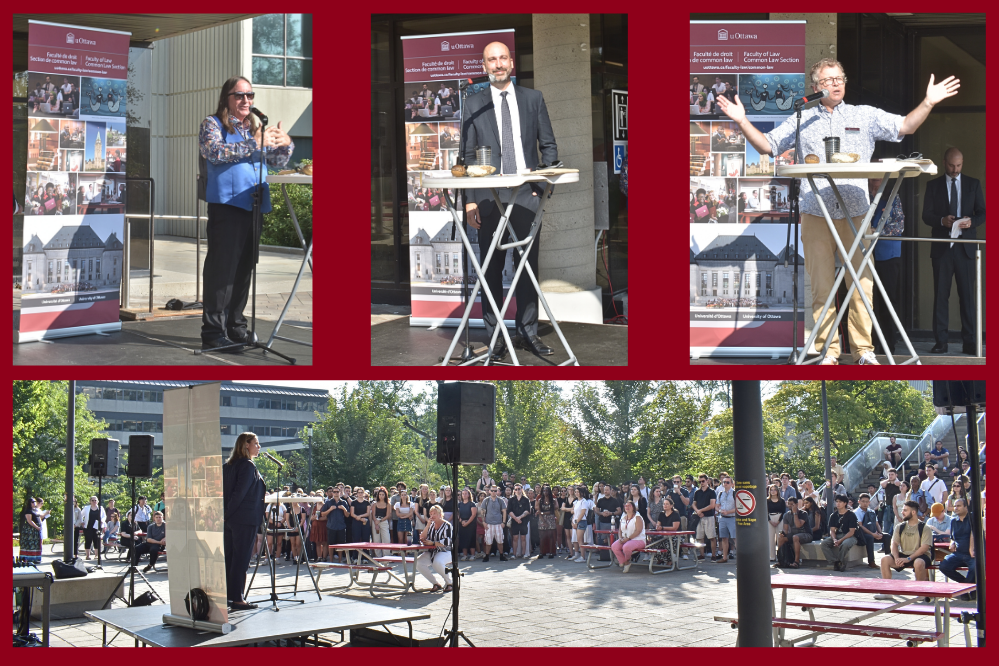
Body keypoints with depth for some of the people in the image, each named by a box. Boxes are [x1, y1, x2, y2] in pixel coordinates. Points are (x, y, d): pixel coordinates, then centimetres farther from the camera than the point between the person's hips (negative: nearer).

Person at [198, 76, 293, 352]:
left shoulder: (255, 128, 21)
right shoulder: (212, 124, 4)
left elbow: (277, 162, 23)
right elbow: (216, 152, -14)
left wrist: (285, 144, 1)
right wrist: (255, 144, -17)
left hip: (253, 207, 6)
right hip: (227, 205, -6)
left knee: (243, 270, 9)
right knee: (222, 267, -9)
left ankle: (236, 328, 15)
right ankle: (213, 332, -9)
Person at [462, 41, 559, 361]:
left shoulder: (533, 99, 10)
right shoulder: (473, 105, 6)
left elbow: (549, 146, 13)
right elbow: (468, 156, 4)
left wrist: (543, 184, -1)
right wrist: (470, 200, -4)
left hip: (527, 194, 1)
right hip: (489, 198, -1)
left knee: (529, 266, 4)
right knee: (491, 269, 0)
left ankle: (528, 333, 13)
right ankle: (495, 337, 6)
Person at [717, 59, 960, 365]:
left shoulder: (865, 116, 13)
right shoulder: (801, 120, 14)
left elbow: (904, 127, 9)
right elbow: (767, 145, 14)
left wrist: (928, 103, -4)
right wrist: (742, 122, 2)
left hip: (856, 212, 0)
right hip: (816, 214, 0)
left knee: (861, 283, -2)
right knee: (821, 286, 0)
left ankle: (864, 350, 6)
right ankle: (827, 351, 7)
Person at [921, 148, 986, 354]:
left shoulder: (973, 184, 10)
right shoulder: (933, 185, 9)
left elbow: (982, 213, 8)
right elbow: (926, 215, 4)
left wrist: (971, 221, -14)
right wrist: (942, 220, -16)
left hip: (966, 246, 0)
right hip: (942, 247, 0)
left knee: (967, 295, -2)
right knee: (940, 295, 0)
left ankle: (969, 342, 1)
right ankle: (941, 341, 4)